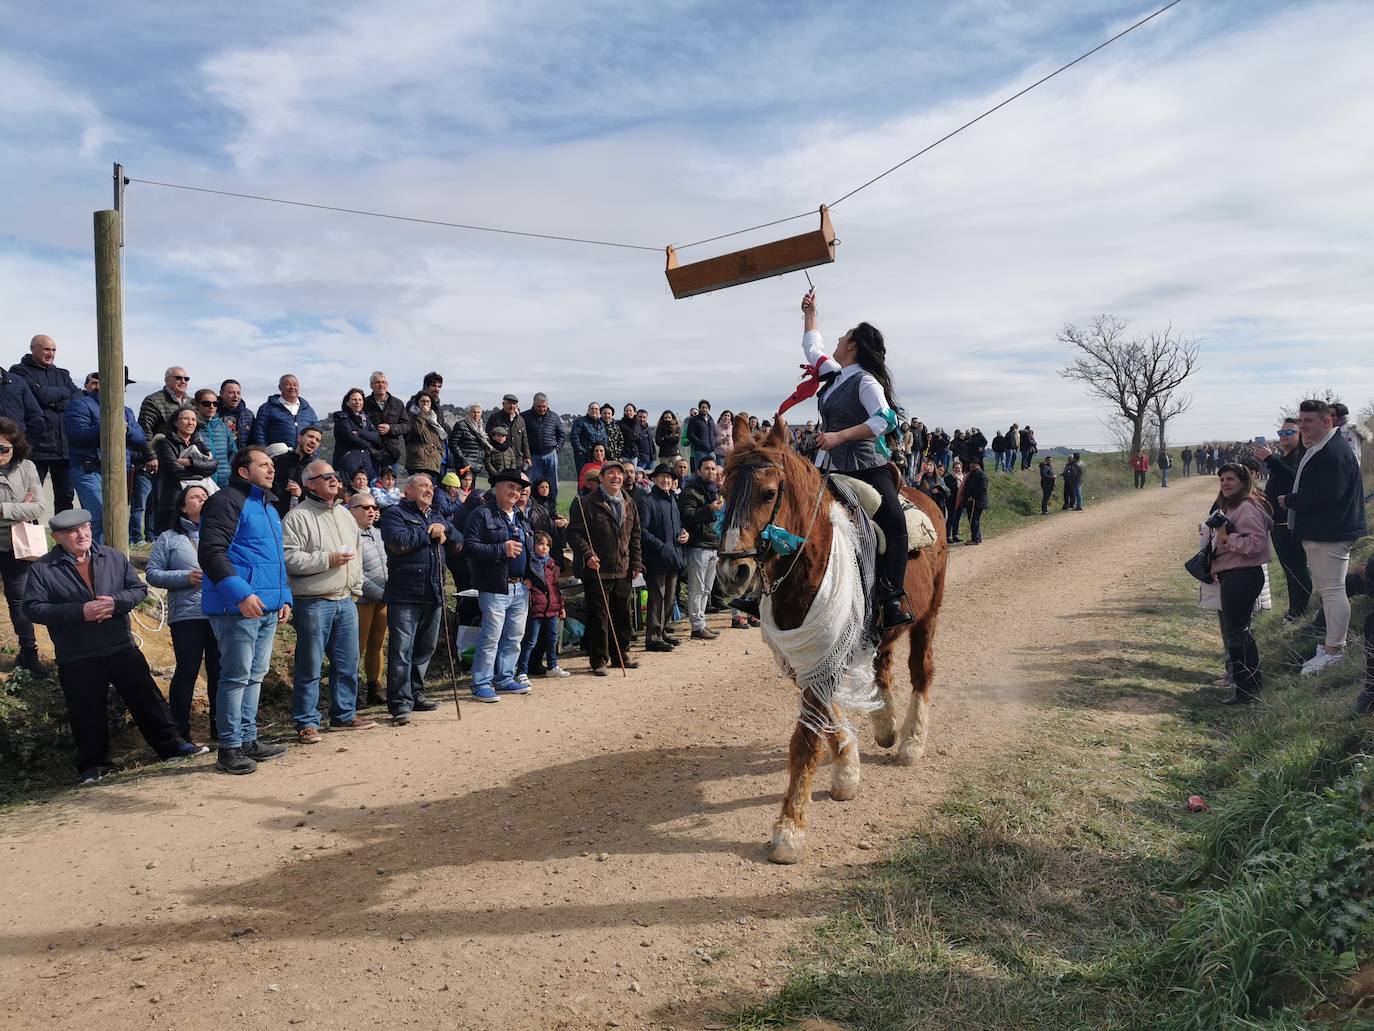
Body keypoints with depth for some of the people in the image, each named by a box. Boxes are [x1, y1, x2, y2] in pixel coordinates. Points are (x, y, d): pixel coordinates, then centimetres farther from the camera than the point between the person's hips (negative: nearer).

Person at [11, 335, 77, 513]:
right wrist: (64, 392, 2)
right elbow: (42, 395, -15)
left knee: (66, 495, 10)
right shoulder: (20, 372, 1)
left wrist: (57, 404, -11)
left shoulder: (62, 374, 18)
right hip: (36, 445, -5)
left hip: (64, 445, 5)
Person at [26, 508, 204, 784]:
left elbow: (139, 588, 8)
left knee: (148, 699, 7)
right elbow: (33, 608, -9)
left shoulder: (113, 558, 6)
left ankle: (172, 745, 18)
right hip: (77, 659, -2)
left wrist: (116, 602, -13)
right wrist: (80, 612, -18)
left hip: (122, 649, 2)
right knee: (87, 714, 7)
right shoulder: (43, 570, -2)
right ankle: (93, 764, 23)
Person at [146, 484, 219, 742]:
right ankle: (180, 730, 11)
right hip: (186, 615, -3)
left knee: (219, 671, 8)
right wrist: (186, 577, -11)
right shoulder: (169, 538, 6)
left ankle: (220, 725, 20)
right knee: (187, 671, -1)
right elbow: (153, 573, 2)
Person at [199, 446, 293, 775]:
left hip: (267, 609, 9)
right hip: (238, 608, -9)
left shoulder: (269, 507, 21)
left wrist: (284, 596, 18)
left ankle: (248, 739, 22)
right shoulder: (228, 501, -8)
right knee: (237, 676, -4)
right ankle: (230, 748, 4)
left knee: (255, 676, 13)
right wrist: (240, 593, -23)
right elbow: (211, 552, -17)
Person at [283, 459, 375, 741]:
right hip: (314, 604, -7)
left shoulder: (345, 515, 16)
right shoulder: (297, 517, -8)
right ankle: (307, 723, 8)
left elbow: (357, 553, 24)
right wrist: (328, 559, -18)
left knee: (348, 663, 12)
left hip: (346, 602, 7)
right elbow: (288, 558, -17)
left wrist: (356, 589, 17)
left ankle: (344, 714, 25)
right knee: (309, 667, -1)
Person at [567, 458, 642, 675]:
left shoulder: (629, 506, 14)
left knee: (622, 615, 14)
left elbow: (635, 536, 20)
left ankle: (621, 654, 28)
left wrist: (635, 563, 13)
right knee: (598, 617, -2)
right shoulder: (587, 503, -7)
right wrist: (587, 555, -20)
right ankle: (598, 660, 7)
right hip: (597, 570, -6)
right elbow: (574, 533, -10)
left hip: (623, 572, 6)